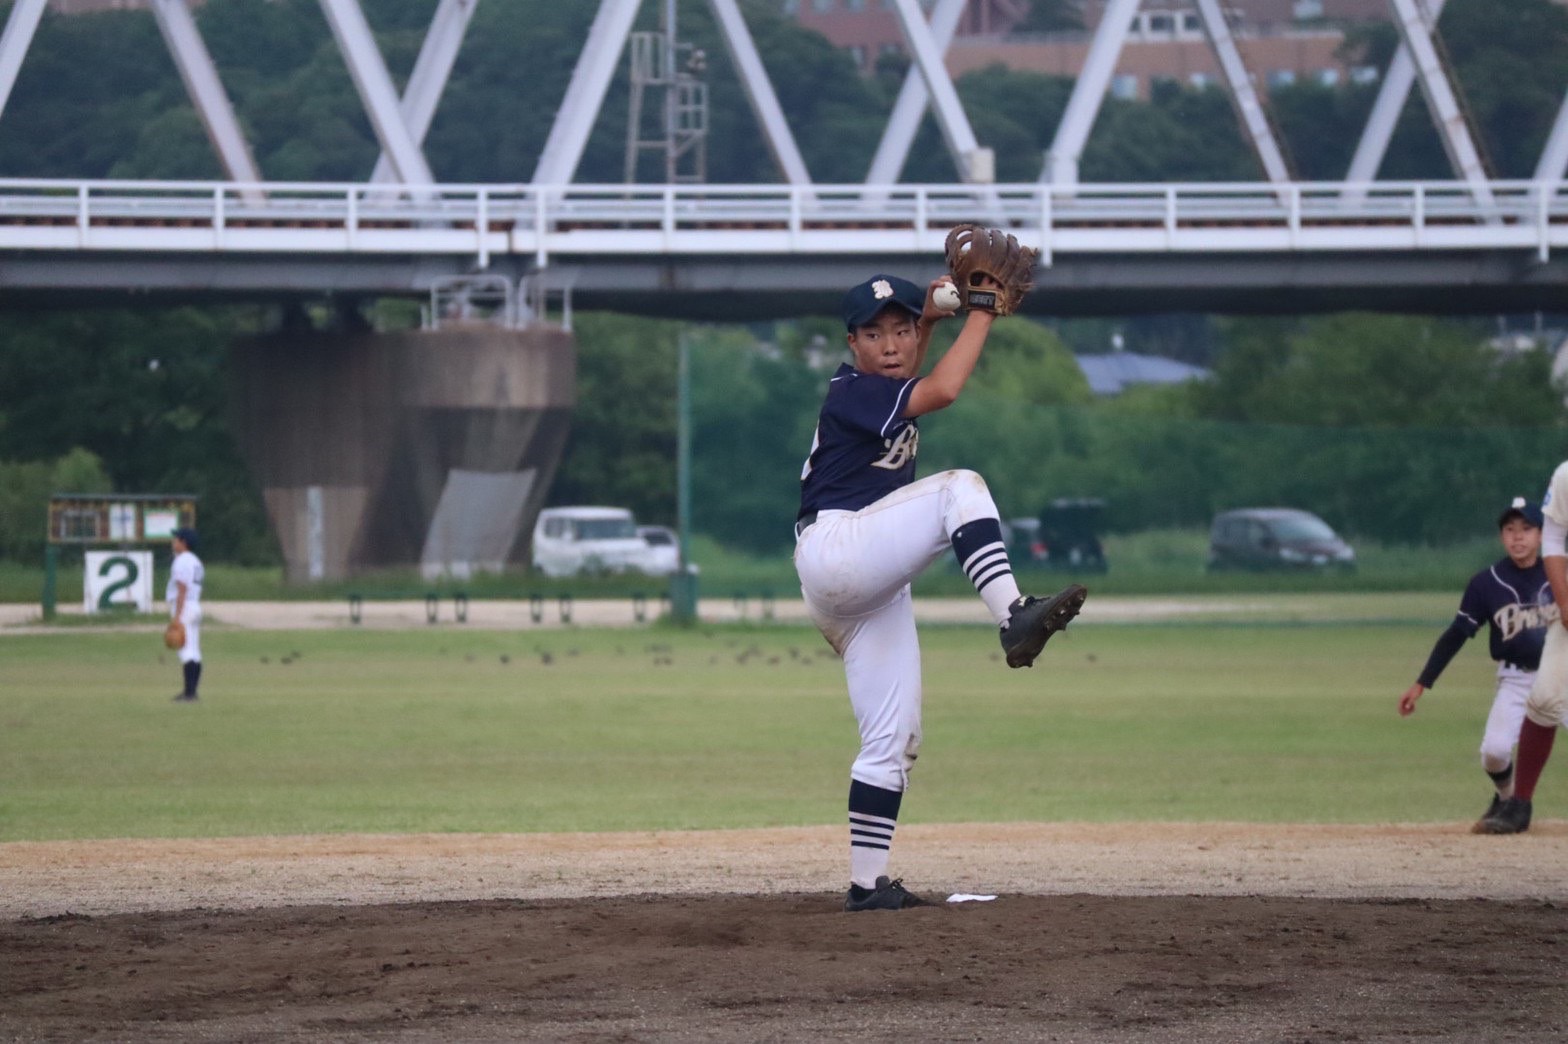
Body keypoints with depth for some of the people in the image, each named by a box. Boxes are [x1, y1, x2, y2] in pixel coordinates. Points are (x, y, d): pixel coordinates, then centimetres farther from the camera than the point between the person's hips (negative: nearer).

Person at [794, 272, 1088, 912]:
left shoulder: (879, 388, 16)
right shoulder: (853, 391, -9)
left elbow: (899, 375, 40)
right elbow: (942, 390, -23)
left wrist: (929, 318, 23)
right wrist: (982, 313, -14)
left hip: (872, 591, 10)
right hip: (834, 550, -10)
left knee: (894, 741, 5)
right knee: (960, 489, -26)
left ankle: (867, 881, 4)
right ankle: (1014, 617, -44)